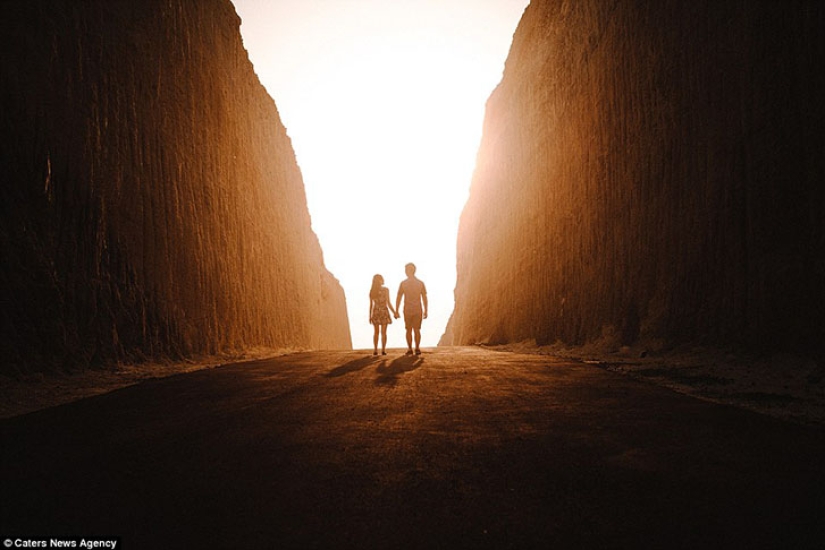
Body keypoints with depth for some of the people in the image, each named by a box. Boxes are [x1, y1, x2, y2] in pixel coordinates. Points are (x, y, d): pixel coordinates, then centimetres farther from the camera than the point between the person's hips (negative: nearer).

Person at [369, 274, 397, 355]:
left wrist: (370, 315, 11)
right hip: (384, 312, -3)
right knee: (383, 332, 3)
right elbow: (388, 303, -11)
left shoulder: (372, 291, 0)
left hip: (375, 312, 3)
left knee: (376, 332, 11)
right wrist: (395, 313, -4)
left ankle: (375, 350, 8)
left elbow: (371, 305, 2)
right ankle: (383, 350, 0)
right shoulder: (385, 289, -8)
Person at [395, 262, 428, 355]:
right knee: (417, 330, 5)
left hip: (407, 310, -1)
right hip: (418, 310, 1)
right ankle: (417, 349, 6)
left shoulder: (403, 283, -3)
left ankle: (410, 349, 7)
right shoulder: (420, 283, 0)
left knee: (409, 330, 5)